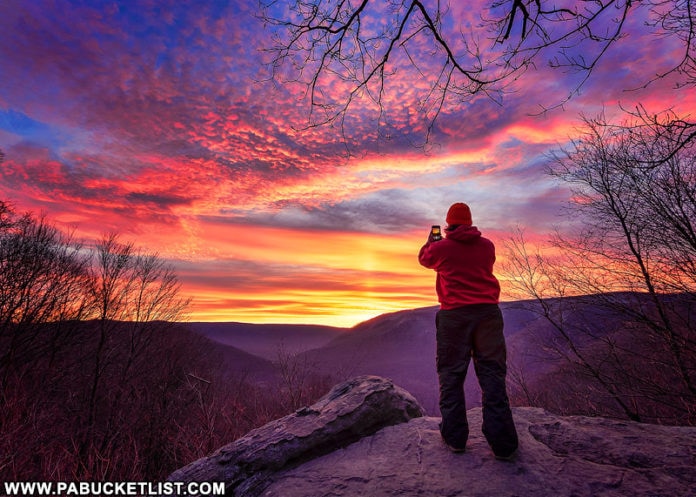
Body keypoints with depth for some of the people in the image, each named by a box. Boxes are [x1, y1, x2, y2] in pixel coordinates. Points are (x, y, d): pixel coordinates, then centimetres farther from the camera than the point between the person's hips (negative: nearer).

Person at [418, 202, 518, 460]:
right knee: (492, 374, 7)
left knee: (451, 374, 8)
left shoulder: (441, 247, -1)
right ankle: (502, 442, 10)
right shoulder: (487, 245, 9)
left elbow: (423, 258, 20)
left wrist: (430, 240, 40)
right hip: (488, 312, 3)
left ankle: (455, 436, 14)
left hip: (454, 315, -3)